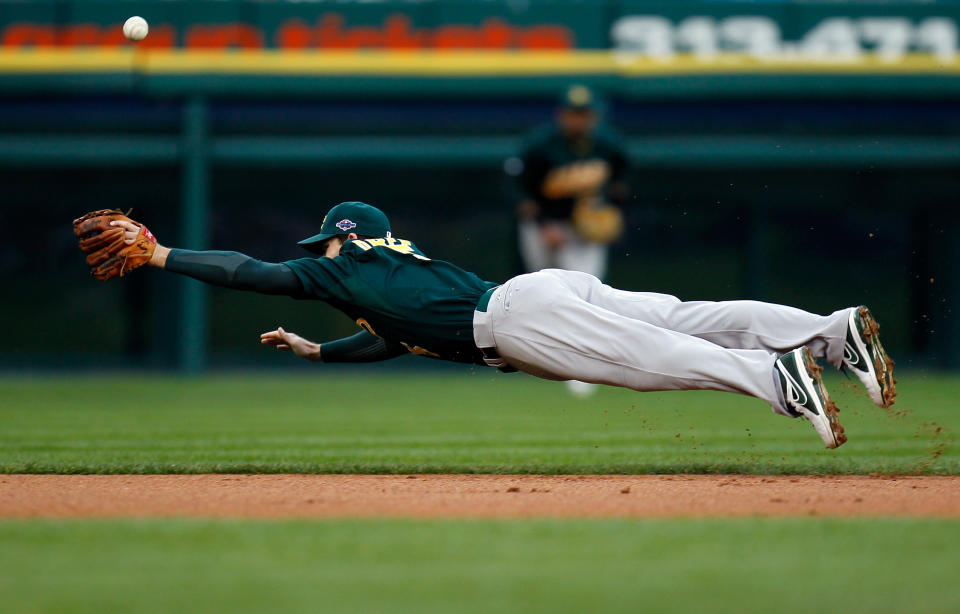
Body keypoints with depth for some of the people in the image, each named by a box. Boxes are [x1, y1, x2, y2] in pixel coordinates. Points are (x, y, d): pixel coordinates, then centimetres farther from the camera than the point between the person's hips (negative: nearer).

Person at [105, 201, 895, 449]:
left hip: (520, 315, -7)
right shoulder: (401, 270, 38)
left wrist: (161, 255, 20)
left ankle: (778, 377, -45)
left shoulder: (345, 271, 15)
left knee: (651, 357, -25)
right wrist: (311, 350, 57)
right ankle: (839, 330, -24)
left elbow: (250, 270, 13)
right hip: (555, 291, 7)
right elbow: (393, 338, 54)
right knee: (690, 321, -9)